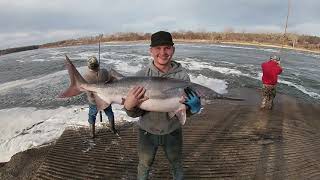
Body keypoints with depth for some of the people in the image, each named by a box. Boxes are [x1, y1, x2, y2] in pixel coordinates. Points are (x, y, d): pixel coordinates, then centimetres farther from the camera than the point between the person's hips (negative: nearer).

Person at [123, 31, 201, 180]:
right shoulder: (142, 76, -15)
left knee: (177, 165, 26)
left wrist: (194, 106, -31)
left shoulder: (182, 75, -13)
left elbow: (186, 111, -9)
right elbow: (135, 113, -13)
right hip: (147, 132, 0)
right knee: (144, 165, 25)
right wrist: (128, 106, -35)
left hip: (173, 132, 1)